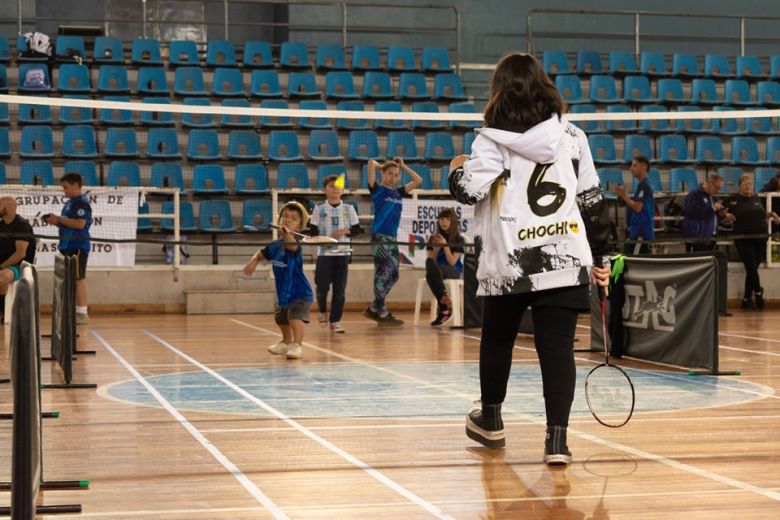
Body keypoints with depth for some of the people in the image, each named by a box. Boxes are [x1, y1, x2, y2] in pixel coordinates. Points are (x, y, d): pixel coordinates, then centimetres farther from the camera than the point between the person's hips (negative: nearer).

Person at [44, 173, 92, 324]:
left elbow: (80, 224, -24)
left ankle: (82, 313, -5)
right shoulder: (69, 203, 17)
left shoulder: (81, 203, -12)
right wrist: (56, 222, 6)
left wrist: (59, 219, -17)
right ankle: (74, 311, 17)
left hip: (78, 246, -10)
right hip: (68, 246, 10)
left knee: (78, 278, -7)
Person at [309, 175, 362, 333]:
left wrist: (345, 231, -12)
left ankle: (335, 320, 6)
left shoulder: (348, 209, 5)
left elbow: (357, 229, 7)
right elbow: (312, 231, 0)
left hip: (342, 253, 1)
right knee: (323, 286, 1)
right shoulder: (319, 209, 1)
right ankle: (323, 311, 29)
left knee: (340, 289, -1)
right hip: (324, 253, -1)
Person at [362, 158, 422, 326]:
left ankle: (373, 309, 17)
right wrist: (380, 166, 6)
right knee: (383, 274, -6)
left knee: (393, 276, 8)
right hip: (380, 237, -7)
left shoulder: (398, 192, 14)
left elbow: (418, 181, 15)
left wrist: (404, 167, 14)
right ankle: (382, 314, -1)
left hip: (392, 238, 7)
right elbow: (371, 163, -13)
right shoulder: (377, 190, -2)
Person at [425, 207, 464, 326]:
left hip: (454, 272, -4)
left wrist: (445, 245, -14)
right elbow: (431, 260, 7)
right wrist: (436, 248, -8)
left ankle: (444, 307, -32)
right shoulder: (433, 238, 12)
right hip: (436, 271, 4)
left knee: (431, 271, -36)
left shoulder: (458, 240, 2)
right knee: (429, 262, -35)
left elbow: (452, 262, -5)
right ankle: (445, 304, -35)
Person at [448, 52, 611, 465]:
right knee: (558, 347, -1)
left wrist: (457, 170, 9)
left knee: (497, 339, 19)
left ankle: (490, 420, 36)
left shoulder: (493, 140, -4)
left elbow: (468, 190, -14)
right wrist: (601, 257, 15)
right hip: (565, 260, 2)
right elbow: (592, 198, 9)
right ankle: (557, 438, -10)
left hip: (508, 264, -1)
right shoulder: (571, 135, 7)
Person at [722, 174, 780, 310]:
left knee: (753, 268, 5)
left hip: (760, 238, 4)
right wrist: (727, 215, -18)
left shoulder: (757, 198, 13)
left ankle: (747, 298, 13)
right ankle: (758, 291, 13)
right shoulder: (733, 199, -1)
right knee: (751, 267, -11)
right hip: (743, 239, -4)